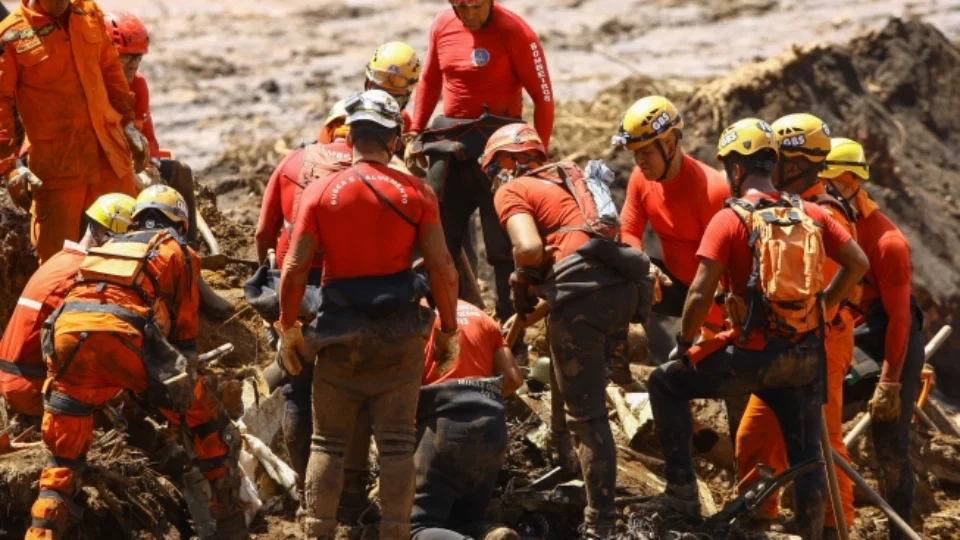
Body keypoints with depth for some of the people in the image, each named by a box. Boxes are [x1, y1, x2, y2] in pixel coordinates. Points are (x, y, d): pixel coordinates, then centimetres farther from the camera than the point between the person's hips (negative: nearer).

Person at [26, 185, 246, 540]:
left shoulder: (108, 247, 37)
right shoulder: (177, 251, 25)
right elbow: (186, 329, 22)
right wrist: (183, 384, 35)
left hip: (66, 326, 4)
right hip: (124, 332, -4)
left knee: (63, 455, 18)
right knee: (205, 421, 14)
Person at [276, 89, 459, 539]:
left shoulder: (321, 191, -3)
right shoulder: (416, 193, -3)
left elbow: (294, 271, -5)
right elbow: (443, 269, -5)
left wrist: (288, 331, 7)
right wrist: (449, 330, 7)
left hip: (340, 333, 0)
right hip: (400, 333, 0)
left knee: (328, 443, 9)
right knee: (396, 443, 5)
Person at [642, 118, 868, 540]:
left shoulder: (729, 220, -10)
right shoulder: (810, 214, 5)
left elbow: (701, 294, -15)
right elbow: (858, 263, 6)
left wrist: (684, 344, 0)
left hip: (754, 354, -5)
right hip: (805, 355, 5)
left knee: (665, 384, 14)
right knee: (805, 453, 15)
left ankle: (682, 492, 11)